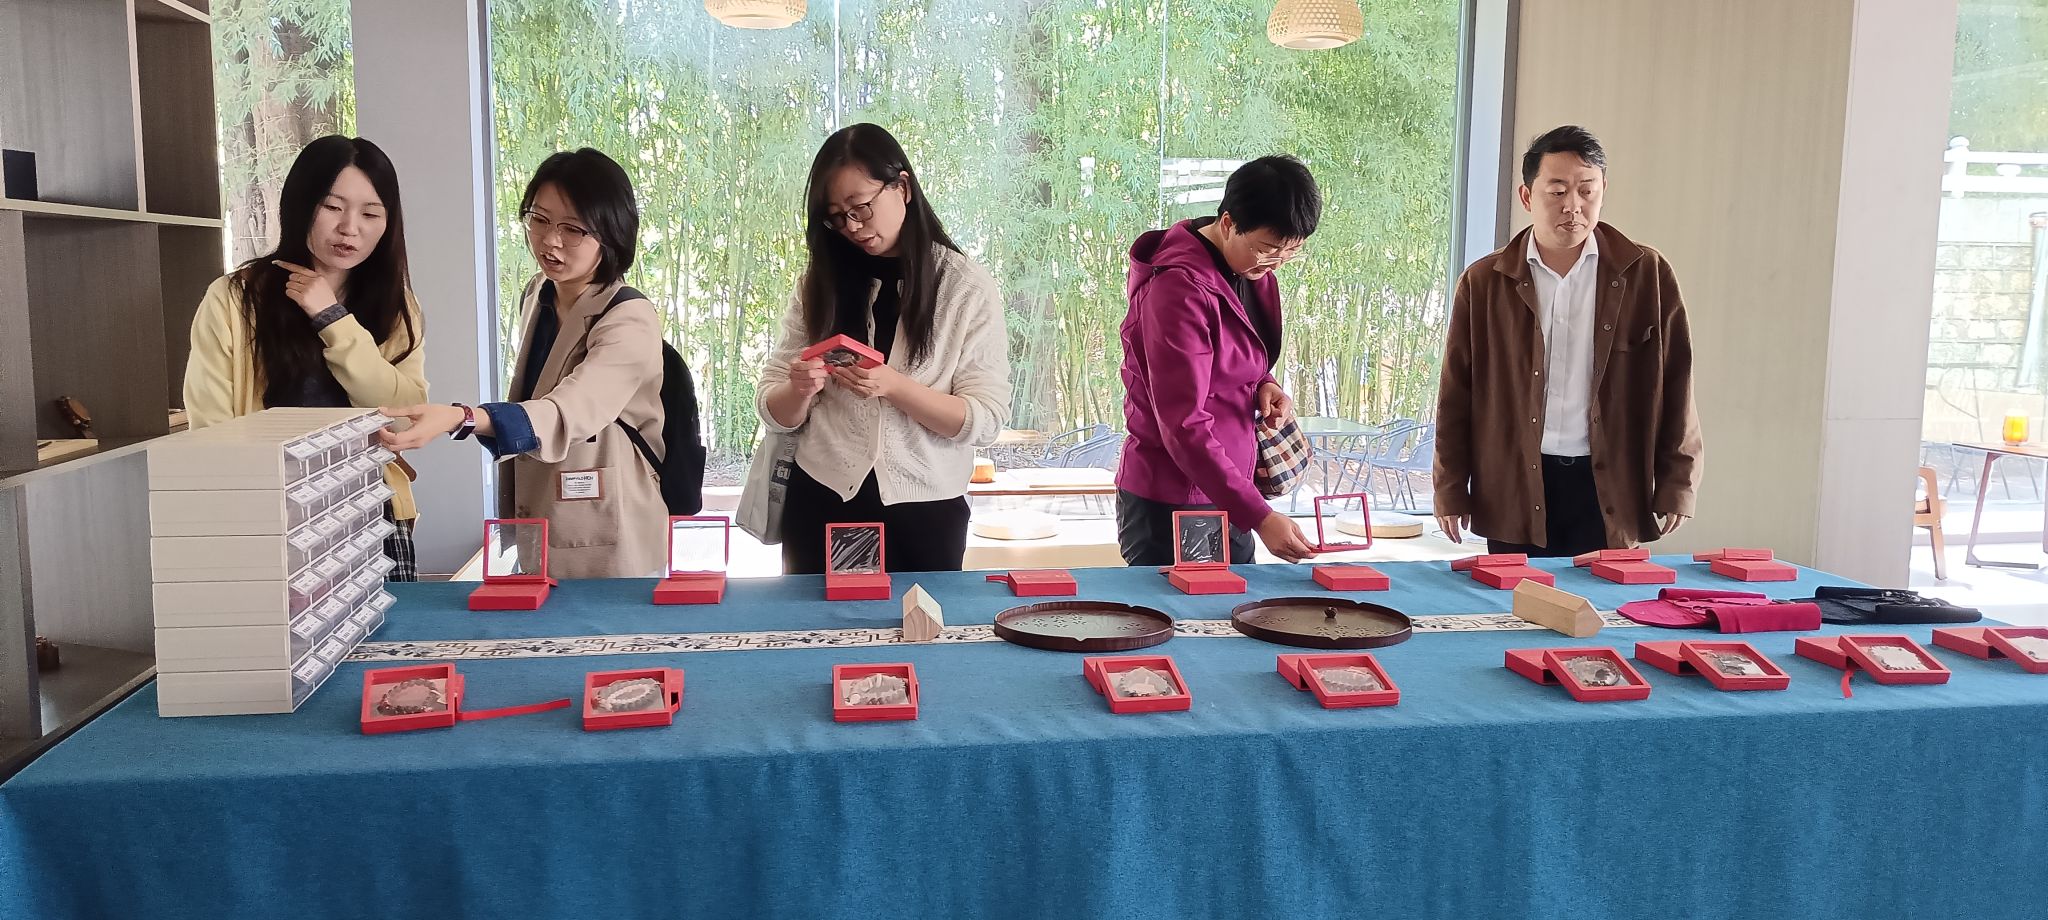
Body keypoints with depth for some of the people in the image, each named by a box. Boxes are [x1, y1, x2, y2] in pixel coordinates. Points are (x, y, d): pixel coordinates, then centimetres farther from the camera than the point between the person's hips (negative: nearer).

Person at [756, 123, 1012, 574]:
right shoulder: (819, 282, 4)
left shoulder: (968, 287, -4)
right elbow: (776, 414, 4)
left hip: (924, 515, -2)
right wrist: (799, 390, -18)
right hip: (821, 505, 2)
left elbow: (986, 420, -10)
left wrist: (893, 386, -23)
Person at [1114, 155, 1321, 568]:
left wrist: (1265, 387, -2)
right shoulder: (1180, 288, -21)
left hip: (1227, 500, 8)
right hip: (1170, 508, -8)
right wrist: (1259, 517, -27)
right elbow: (1184, 427, -24)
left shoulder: (1253, 272, 6)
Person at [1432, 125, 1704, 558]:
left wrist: (1675, 485, 2)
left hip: (1608, 490, 0)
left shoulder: (1646, 274, 4)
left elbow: (1674, 386, 5)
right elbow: (1457, 394, 5)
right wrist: (1450, 490, 2)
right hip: (1514, 489, 0)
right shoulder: (1484, 282, 4)